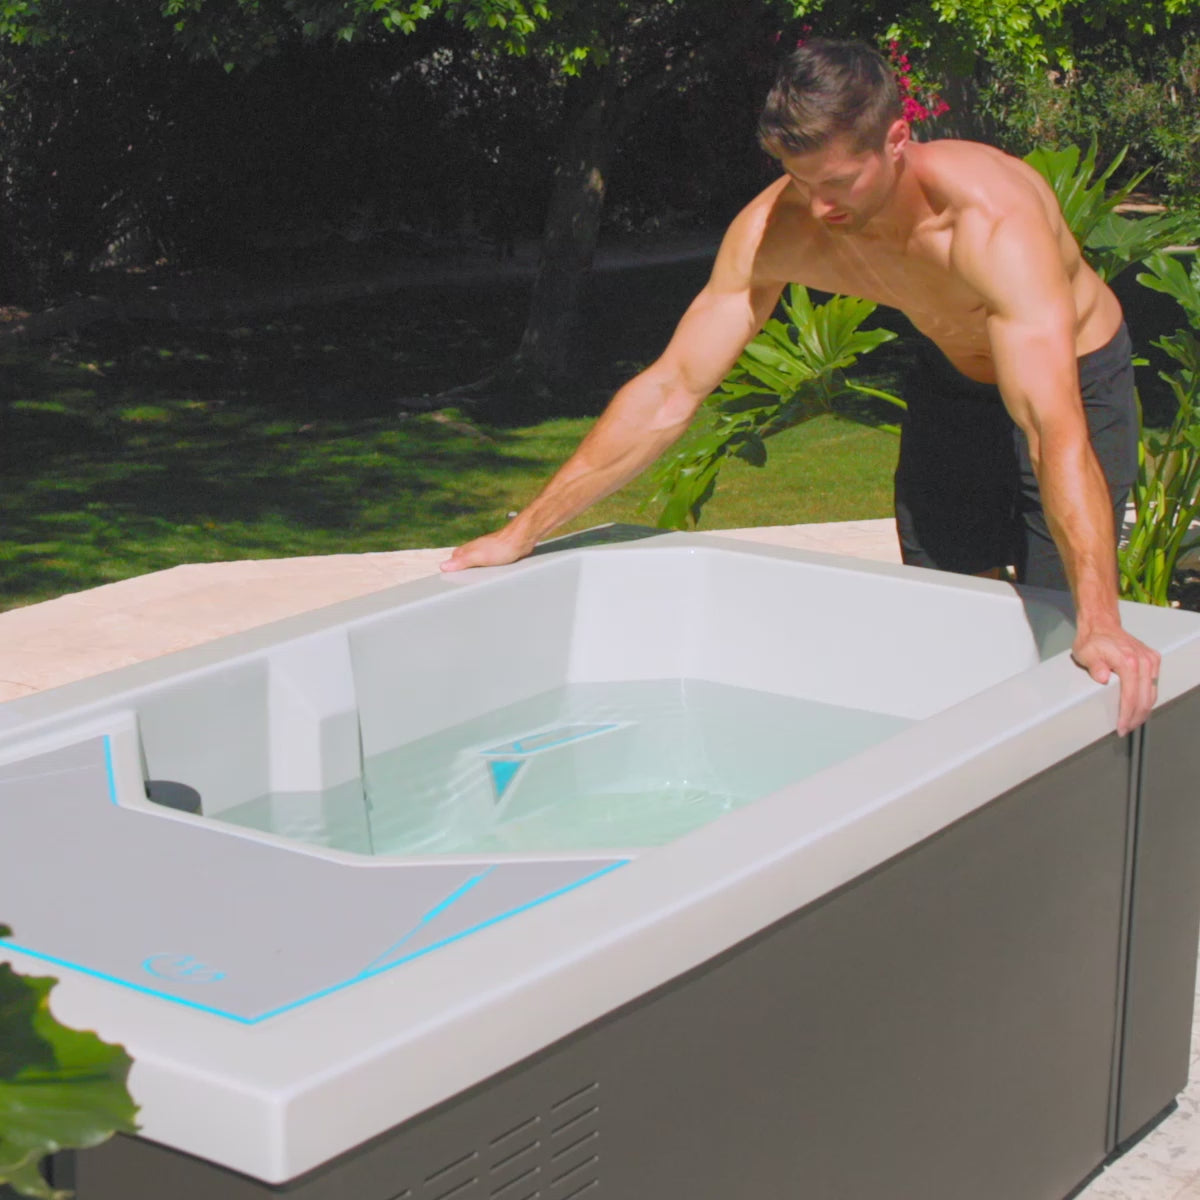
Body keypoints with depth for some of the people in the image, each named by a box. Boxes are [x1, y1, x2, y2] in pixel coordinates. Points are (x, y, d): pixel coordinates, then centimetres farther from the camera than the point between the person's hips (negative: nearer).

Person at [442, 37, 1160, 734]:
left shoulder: (992, 220, -41)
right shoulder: (777, 228, -25)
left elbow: (1054, 430, -50)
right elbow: (670, 393, -19)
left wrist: (1099, 619, -61)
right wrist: (526, 531, -21)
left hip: (1077, 384, -5)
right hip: (957, 385, 5)